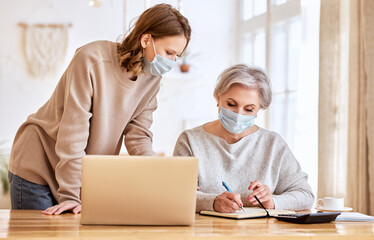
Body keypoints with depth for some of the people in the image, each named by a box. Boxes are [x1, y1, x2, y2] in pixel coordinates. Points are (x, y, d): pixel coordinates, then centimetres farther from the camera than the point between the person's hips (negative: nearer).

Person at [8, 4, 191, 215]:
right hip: (38, 169, -5)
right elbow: (73, 132, -26)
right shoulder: (92, 60, -24)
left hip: (90, 176, 5)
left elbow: (137, 134, -7)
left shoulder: (152, 78, -4)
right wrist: (70, 195, -28)